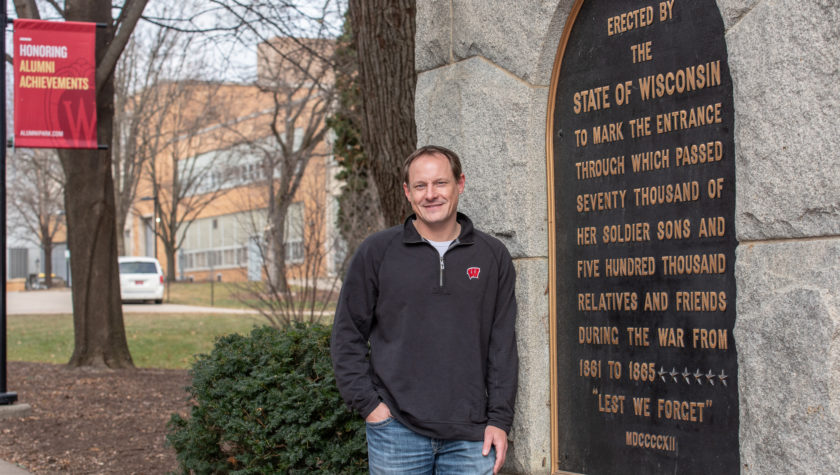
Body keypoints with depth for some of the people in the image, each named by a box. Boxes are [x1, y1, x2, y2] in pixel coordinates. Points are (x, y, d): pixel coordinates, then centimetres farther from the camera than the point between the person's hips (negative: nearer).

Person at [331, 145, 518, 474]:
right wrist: (368, 404, -4)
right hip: (396, 431, -1)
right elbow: (348, 336, 4)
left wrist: (500, 419, 0)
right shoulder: (376, 252, 2)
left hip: (471, 436, 1)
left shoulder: (493, 256, 7)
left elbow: (503, 344, 6)